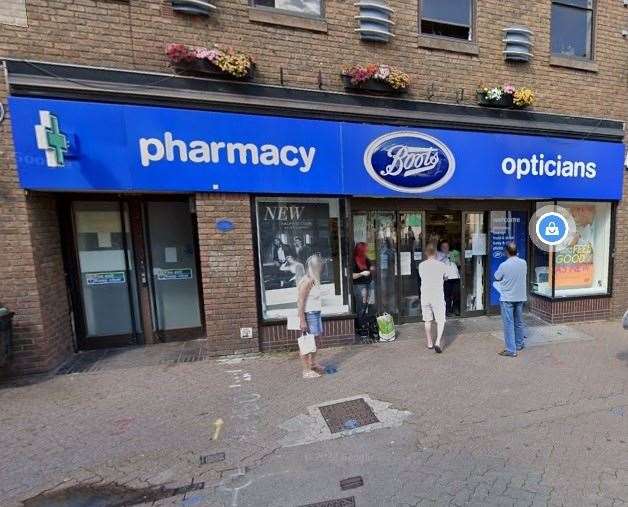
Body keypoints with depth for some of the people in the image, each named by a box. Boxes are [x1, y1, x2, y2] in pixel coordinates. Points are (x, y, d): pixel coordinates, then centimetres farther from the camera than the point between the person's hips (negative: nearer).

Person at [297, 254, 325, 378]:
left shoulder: (314, 280, 8)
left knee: (314, 340, 20)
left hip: (315, 313, 9)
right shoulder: (307, 281, -19)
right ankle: (306, 371, 14)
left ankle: (313, 364, 38)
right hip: (309, 315, -9)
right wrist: (302, 320, -21)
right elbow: (300, 302, -20)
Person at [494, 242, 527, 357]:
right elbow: (524, 274, 14)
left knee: (509, 324, 0)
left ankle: (511, 350, 2)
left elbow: (496, 278, -4)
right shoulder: (523, 263, -2)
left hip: (507, 299, -6)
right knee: (519, 322, 20)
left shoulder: (504, 265, -18)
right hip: (520, 297, 6)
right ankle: (519, 344, 34)